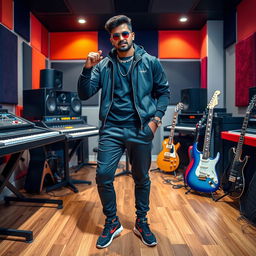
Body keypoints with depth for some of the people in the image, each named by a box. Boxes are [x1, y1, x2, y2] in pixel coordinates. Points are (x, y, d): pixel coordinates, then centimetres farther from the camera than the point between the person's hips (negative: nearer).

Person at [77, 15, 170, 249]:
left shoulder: (150, 62, 4)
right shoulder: (104, 65, 5)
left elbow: (164, 91, 9)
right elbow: (84, 94, 1)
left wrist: (156, 117, -4)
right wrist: (87, 69, -13)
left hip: (141, 130, 0)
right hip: (111, 129, 1)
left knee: (142, 178, 11)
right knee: (103, 176, -3)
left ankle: (141, 222, 32)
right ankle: (112, 223, 21)